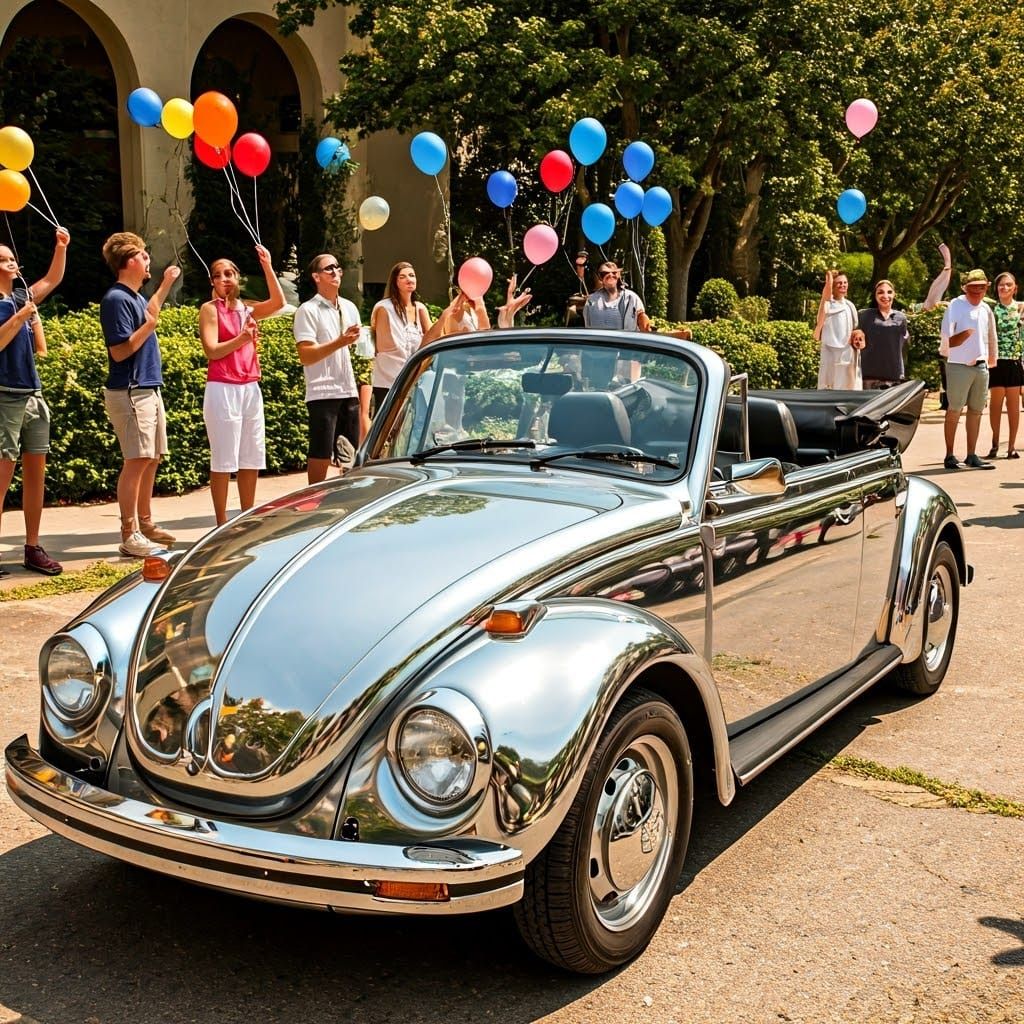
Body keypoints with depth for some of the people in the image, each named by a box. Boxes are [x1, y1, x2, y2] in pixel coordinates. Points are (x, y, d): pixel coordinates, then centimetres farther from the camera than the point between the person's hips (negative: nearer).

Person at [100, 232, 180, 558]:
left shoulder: (135, 297, 15)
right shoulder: (116, 299, -14)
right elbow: (120, 351, -19)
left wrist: (166, 285, 40)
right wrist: (150, 325, -18)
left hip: (149, 390, 10)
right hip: (129, 393, -10)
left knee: (152, 459, 13)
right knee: (137, 461, -11)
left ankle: (145, 523, 24)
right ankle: (129, 536, -8)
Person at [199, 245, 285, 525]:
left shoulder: (247, 309, 13)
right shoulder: (210, 309, 0)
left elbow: (278, 302, -4)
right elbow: (212, 350, -9)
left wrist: (267, 266, -8)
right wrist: (242, 338, -21)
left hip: (251, 388, 6)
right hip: (222, 389, -6)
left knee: (252, 459, 8)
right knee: (223, 460, -4)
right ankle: (222, 524, 1)